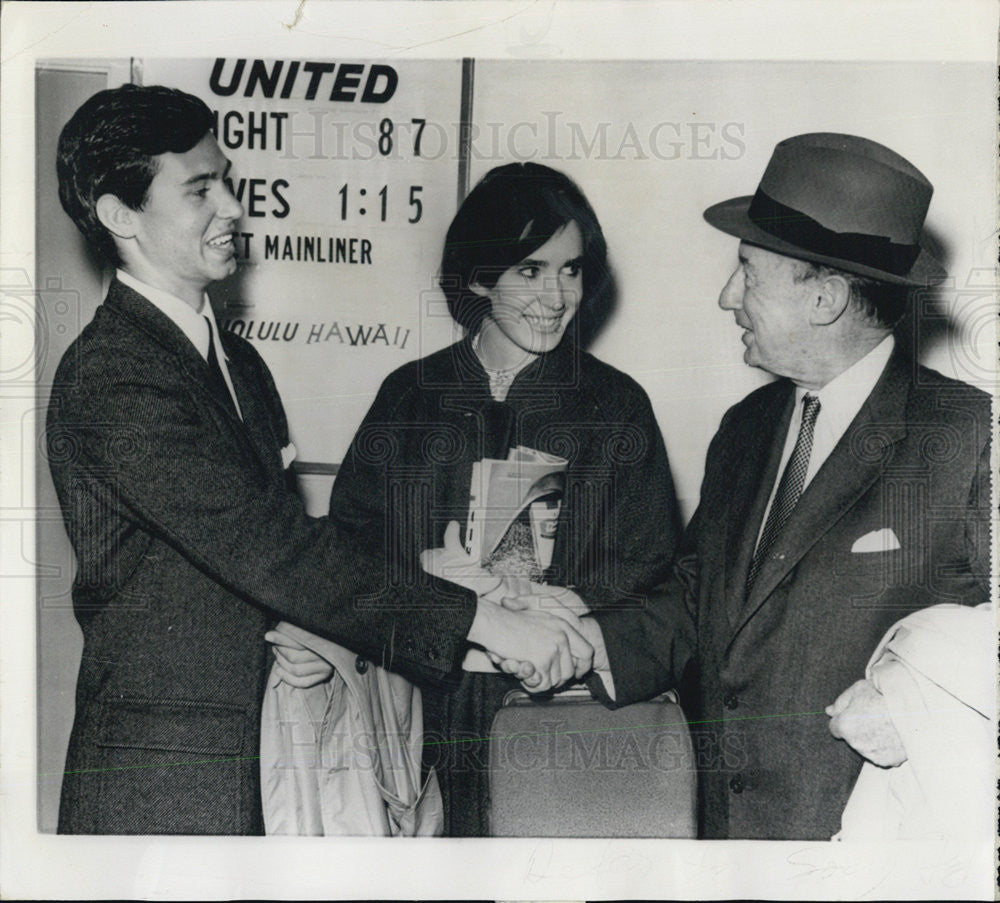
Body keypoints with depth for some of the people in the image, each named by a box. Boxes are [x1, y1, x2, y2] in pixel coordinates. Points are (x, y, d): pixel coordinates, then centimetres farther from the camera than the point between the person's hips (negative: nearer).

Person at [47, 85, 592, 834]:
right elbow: (263, 544, -24)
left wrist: (296, 635, -3)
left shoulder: (238, 362, 12)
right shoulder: (109, 378, -17)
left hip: (263, 761, 7)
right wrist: (483, 621, -24)